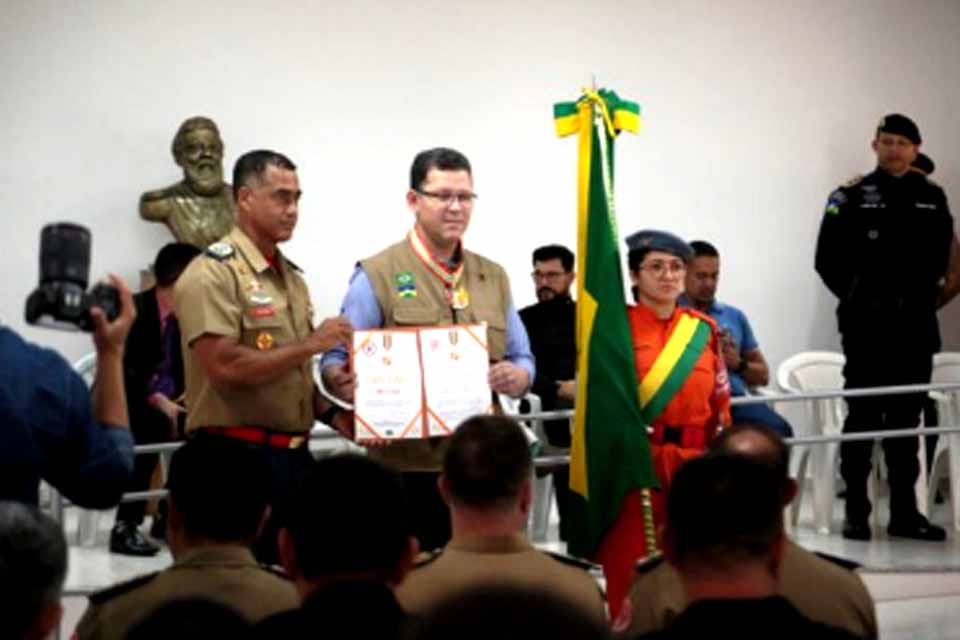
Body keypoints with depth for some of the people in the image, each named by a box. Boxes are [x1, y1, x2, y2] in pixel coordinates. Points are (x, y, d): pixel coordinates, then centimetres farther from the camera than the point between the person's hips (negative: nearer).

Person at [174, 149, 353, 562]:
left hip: (293, 453, 9)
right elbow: (224, 367, -21)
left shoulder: (290, 276, 17)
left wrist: (334, 414, 7)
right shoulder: (213, 273, -11)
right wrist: (309, 344, -17)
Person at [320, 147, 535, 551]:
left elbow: (522, 358, 19)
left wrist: (518, 376, -5)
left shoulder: (493, 277, 16)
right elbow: (336, 361, -2)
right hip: (406, 468, -4)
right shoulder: (377, 275, 1)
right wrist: (341, 381, -25)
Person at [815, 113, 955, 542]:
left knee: (907, 418, 8)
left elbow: (941, 257, 15)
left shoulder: (932, 199, 9)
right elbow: (829, 261, -2)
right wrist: (859, 298, 1)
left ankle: (904, 513, 14)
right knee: (862, 417, -1)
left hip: (916, 328, 4)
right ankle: (855, 513, 4)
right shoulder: (851, 198, -2)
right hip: (867, 328, -4)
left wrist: (924, 295, 5)